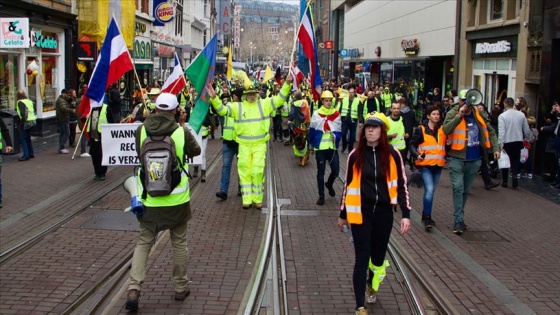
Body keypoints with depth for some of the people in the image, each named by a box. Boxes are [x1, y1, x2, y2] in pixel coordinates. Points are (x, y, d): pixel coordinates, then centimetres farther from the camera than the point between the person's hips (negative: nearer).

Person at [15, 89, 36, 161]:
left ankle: (26, 155, -6)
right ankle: (31, 153, 24)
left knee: (23, 139, -2)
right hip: (32, 121, 8)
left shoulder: (20, 102, -11)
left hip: (26, 122, -8)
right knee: (28, 138, 20)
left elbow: (23, 113, -21)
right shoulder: (29, 101, 13)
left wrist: (22, 121, -17)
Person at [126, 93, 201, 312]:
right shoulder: (181, 132, -11)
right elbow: (196, 151, 6)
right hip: (176, 198, -1)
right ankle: (180, 288, 27)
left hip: (149, 199, 1)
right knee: (179, 242, 16)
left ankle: (134, 289, -1)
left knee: (143, 243, 12)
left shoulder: (141, 130, -6)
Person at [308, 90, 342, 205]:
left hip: (332, 147, 2)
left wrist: (336, 140, -9)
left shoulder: (336, 114, 1)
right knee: (321, 172, 5)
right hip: (320, 148, -1)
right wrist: (312, 145, 6)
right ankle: (321, 196, 16)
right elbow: (312, 131, 3)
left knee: (336, 170, 3)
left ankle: (329, 184, 36)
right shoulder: (316, 114, -3)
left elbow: (339, 131, 6)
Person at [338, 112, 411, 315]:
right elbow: (348, 185, 6)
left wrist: (406, 214, -6)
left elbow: (401, 185, 0)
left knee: (378, 255, 14)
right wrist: (343, 214, 11)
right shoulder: (355, 155, -2)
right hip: (361, 212, -1)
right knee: (362, 258, -2)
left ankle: (372, 286, 46)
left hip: (384, 212, 1)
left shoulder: (392, 155, -3)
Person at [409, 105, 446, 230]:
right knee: (429, 190, -16)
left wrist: (446, 155, 0)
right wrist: (417, 155, -20)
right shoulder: (421, 129, -4)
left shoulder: (442, 129, 9)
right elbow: (412, 145, -3)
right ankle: (427, 218, -11)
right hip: (425, 165, -5)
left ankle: (426, 215, 26)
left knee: (431, 191, 13)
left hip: (438, 165, 5)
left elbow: (446, 144, 20)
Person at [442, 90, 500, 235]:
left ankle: (459, 218, 25)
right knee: (458, 188, -12)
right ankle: (459, 220, -9)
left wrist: (495, 148, 6)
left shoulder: (478, 115, 6)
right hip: (457, 158, -4)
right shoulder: (453, 113, -7)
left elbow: (490, 132, 15)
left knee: (466, 190, 13)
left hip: (474, 160, 5)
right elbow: (446, 130, -23)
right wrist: (459, 115, -25)